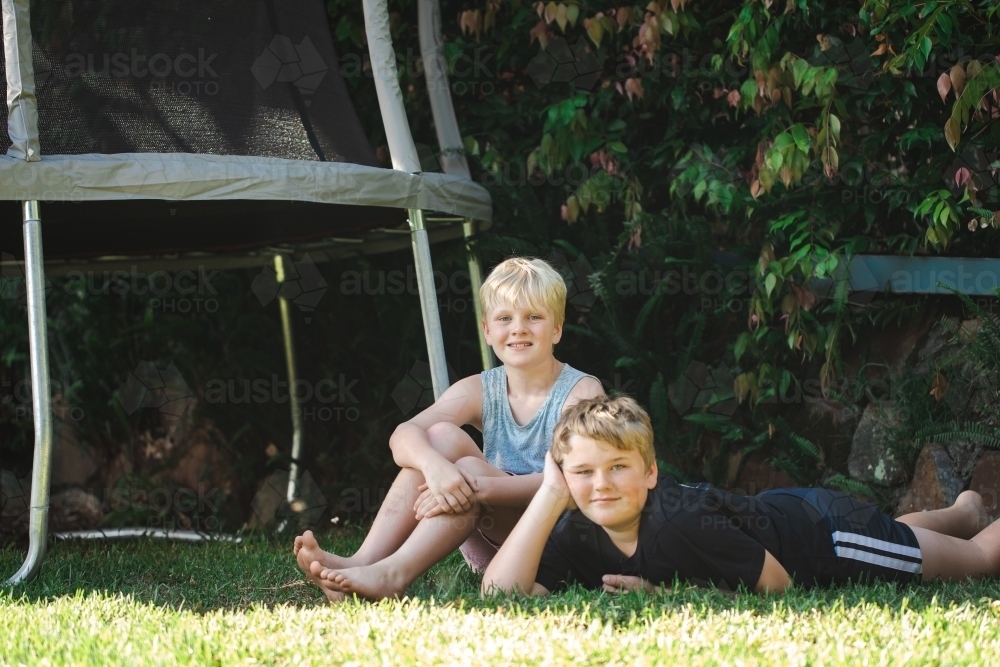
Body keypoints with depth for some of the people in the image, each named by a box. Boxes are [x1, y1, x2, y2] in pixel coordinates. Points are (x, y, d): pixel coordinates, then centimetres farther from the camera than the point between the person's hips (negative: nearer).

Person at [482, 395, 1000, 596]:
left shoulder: (684, 522, -41)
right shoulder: (577, 536, -25)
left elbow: (777, 585, -29)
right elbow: (500, 591, -37)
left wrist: (667, 593, -32)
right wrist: (550, 495, -41)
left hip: (826, 532, -6)